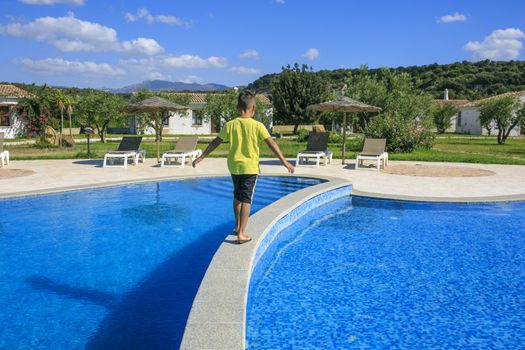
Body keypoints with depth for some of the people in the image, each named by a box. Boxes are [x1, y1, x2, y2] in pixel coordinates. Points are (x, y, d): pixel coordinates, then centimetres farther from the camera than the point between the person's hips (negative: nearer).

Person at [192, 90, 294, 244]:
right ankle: (241, 234, -1)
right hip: (250, 167, -3)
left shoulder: (230, 125, -2)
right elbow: (271, 144, -10)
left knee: (237, 196, 20)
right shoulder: (257, 125, -9)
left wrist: (201, 157, 14)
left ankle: (238, 227, 34)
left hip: (234, 166, 3)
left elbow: (215, 142, 4)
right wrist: (284, 161, -6)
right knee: (246, 199, 1)